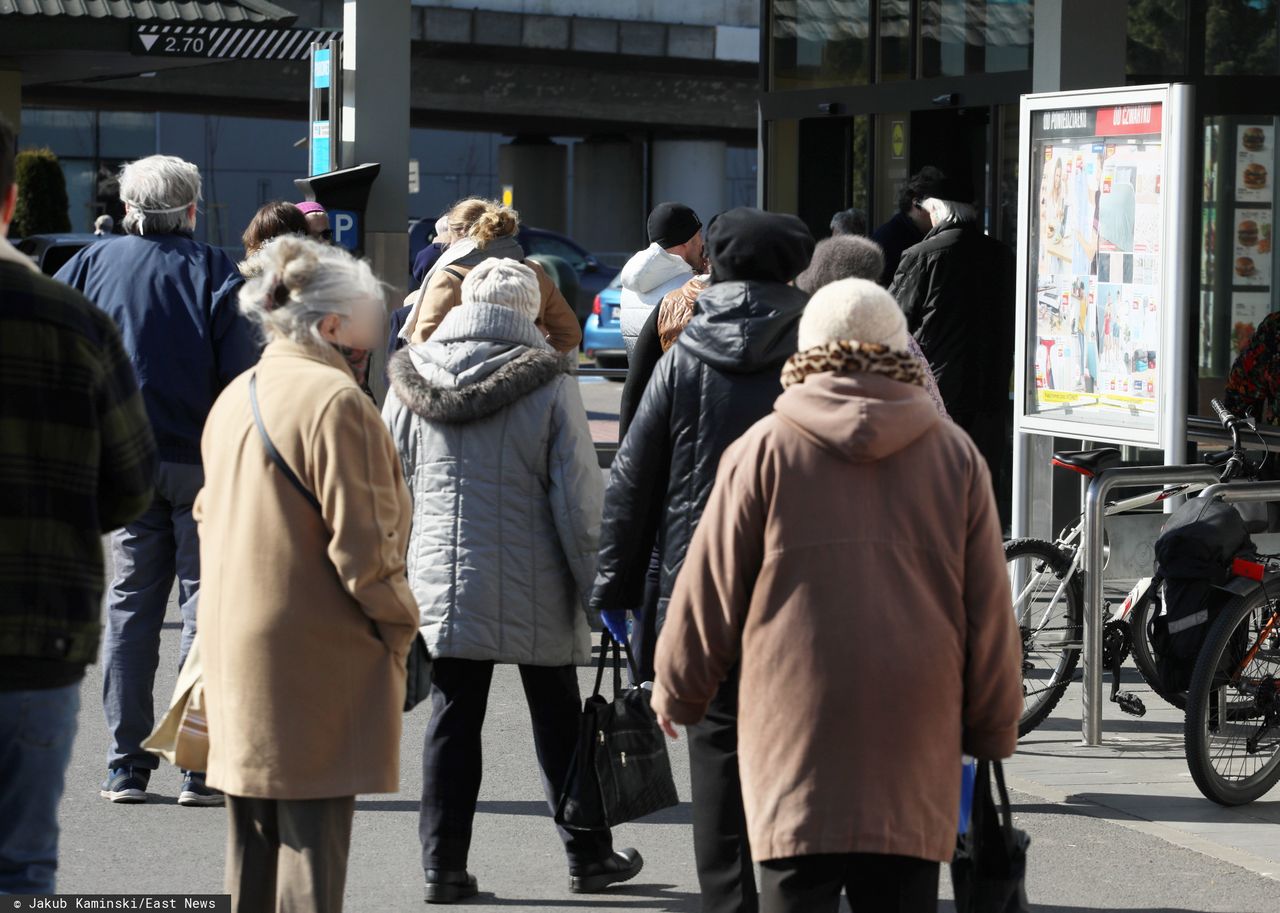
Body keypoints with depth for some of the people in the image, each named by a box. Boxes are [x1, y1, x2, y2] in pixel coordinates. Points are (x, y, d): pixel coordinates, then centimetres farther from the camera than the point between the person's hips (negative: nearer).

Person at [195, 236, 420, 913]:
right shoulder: (336, 401, -15)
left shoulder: (234, 398, 10)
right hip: (316, 656, -8)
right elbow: (361, 543, -17)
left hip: (234, 653, 8)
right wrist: (399, 626, -5)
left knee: (250, 843, 15)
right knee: (311, 836, -4)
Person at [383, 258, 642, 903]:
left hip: (443, 582, 2)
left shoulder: (414, 379, 0)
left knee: (453, 719, 7)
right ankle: (587, 855, 20)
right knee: (557, 722, 11)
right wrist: (590, 580, -2)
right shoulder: (549, 383, -10)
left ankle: (444, 863, 6)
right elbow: (577, 493, -10)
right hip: (534, 589, -2)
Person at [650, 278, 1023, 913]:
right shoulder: (955, 455, 7)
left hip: (796, 732, -2)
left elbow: (709, 590, 5)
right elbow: (989, 608, 9)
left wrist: (678, 693, 20)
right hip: (915, 741, 2)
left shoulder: (764, 448, 1)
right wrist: (993, 729, 19)